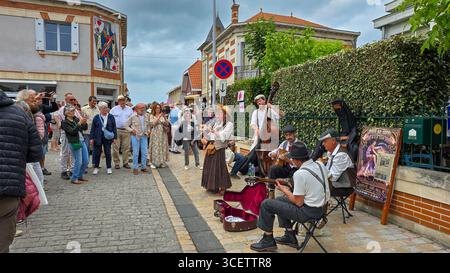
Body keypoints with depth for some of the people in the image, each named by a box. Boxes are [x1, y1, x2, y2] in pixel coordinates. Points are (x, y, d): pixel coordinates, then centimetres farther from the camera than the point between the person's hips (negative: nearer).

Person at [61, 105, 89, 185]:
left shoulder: (76, 119, 10)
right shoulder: (65, 122, -6)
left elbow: (85, 128, 8)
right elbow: (72, 131, -18)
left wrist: (85, 123, -12)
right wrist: (79, 123, -25)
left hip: (82, 141, 7)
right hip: (74, 143, -7)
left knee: (86, 161, 10)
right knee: (78, 162, -4)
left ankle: (80, 176, 25)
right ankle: (74, 178, 10)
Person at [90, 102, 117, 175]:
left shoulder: (111, 117, 3)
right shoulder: (96, 117, 2)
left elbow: (114, 127, 4)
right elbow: (93, 128, 3)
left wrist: (114, 137, -1)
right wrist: (91, 138, -2)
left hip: (107, 138, 0)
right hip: (98, 138, 0)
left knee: (108, 153, 5)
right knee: (97, 153, 6)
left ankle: (109, 168, 16)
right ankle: (96, 167, 19)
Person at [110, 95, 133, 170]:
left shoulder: (130, 109, 12)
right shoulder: (114, 110, 7)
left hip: (127, 130, 2)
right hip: (116, 130, -1)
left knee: (126, 147, 3)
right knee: (116, 147, -1)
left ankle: (125, 163, 13)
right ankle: (117, 163, 8)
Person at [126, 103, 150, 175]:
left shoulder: (147, 116, 5)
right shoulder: (133, 117, -6)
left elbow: (148, 125, 19)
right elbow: (127, 125, 0)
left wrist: (148, 130, 4)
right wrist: (131, 130, -13)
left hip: (144, 136, 4)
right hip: (135, 136, -3)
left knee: (144, 152, 6)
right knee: (136, 153, 1)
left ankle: (143, 167, 19)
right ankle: (135, 168, 12)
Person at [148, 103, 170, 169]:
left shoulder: (162, 116, 10)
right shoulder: (152, 116, 3)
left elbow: (167, 124, 5)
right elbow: (153, 123, -12)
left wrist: (164, 117, -9)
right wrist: (158, 117, -16)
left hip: (162, 134, 3)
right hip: (155, 134, -3)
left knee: (162, 147, 4)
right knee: (155, 147, -4)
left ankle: (161, 162, 13)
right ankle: (153, 162, 1)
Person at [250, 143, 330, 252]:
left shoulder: (300, 174, -24)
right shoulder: (321, 165, 1)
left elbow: (298, 203, -19)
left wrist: (284, 190, -5)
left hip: (308, 212, -9)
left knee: (266, 204, -1)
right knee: (280, 200, 24)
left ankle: (268, 241, 13)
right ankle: (290, 237, 29)